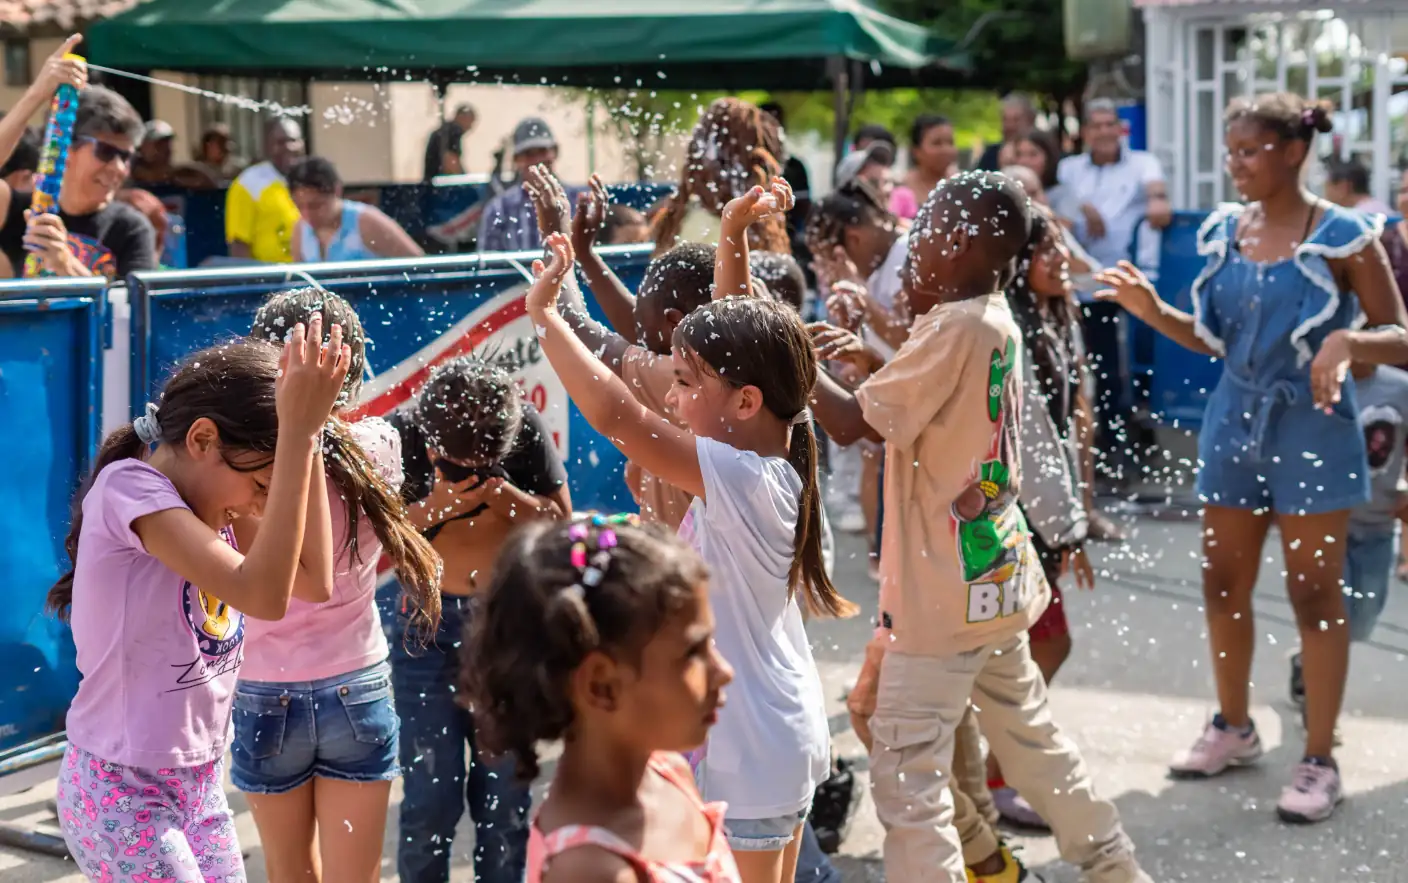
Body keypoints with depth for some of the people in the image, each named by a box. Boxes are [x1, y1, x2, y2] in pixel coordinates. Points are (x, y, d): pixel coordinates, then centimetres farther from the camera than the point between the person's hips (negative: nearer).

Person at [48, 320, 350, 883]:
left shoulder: (207, 508, 5)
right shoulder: (128, 486, -20)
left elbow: (311, 576, -3)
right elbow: (264, 595, -32)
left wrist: (305, 435, -9)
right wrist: (298, 431, -33)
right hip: (123, 794, -8)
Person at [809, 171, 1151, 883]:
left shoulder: (956, 329, -19)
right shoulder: (995, 322, 7)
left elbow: (852, 422, -20)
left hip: (942, 594, -10)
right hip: (997, 578, 10)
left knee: (905, 774, -6)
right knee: (1030, 734, 25)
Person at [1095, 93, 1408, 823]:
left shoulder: (1343, 236, -12)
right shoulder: (1223, 232, 3)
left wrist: (1348, 341, -31)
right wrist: (1154, 312, -6)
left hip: (1310, 425, -5)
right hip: (1235, 419, 5)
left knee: (1314, 594, 2)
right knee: (1224, 585, 12)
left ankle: (1319, 761, 13)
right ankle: (1234, 727, 32)